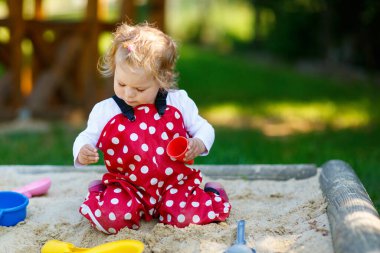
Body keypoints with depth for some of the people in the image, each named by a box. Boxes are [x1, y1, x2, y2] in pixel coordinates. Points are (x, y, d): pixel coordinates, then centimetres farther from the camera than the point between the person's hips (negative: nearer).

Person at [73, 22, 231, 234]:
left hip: (175, 181, 0)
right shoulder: (105, 110, -3)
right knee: (109, 217, -26)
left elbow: (203, 128, 8)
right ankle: (100, 194, 11)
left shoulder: (178, 102, -1)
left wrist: (198, 144, -14)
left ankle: (208, 193, 13)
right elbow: (87, 137, 4)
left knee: (189, 216, -23)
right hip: (127, 185, 0)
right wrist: (82, 153, -19)